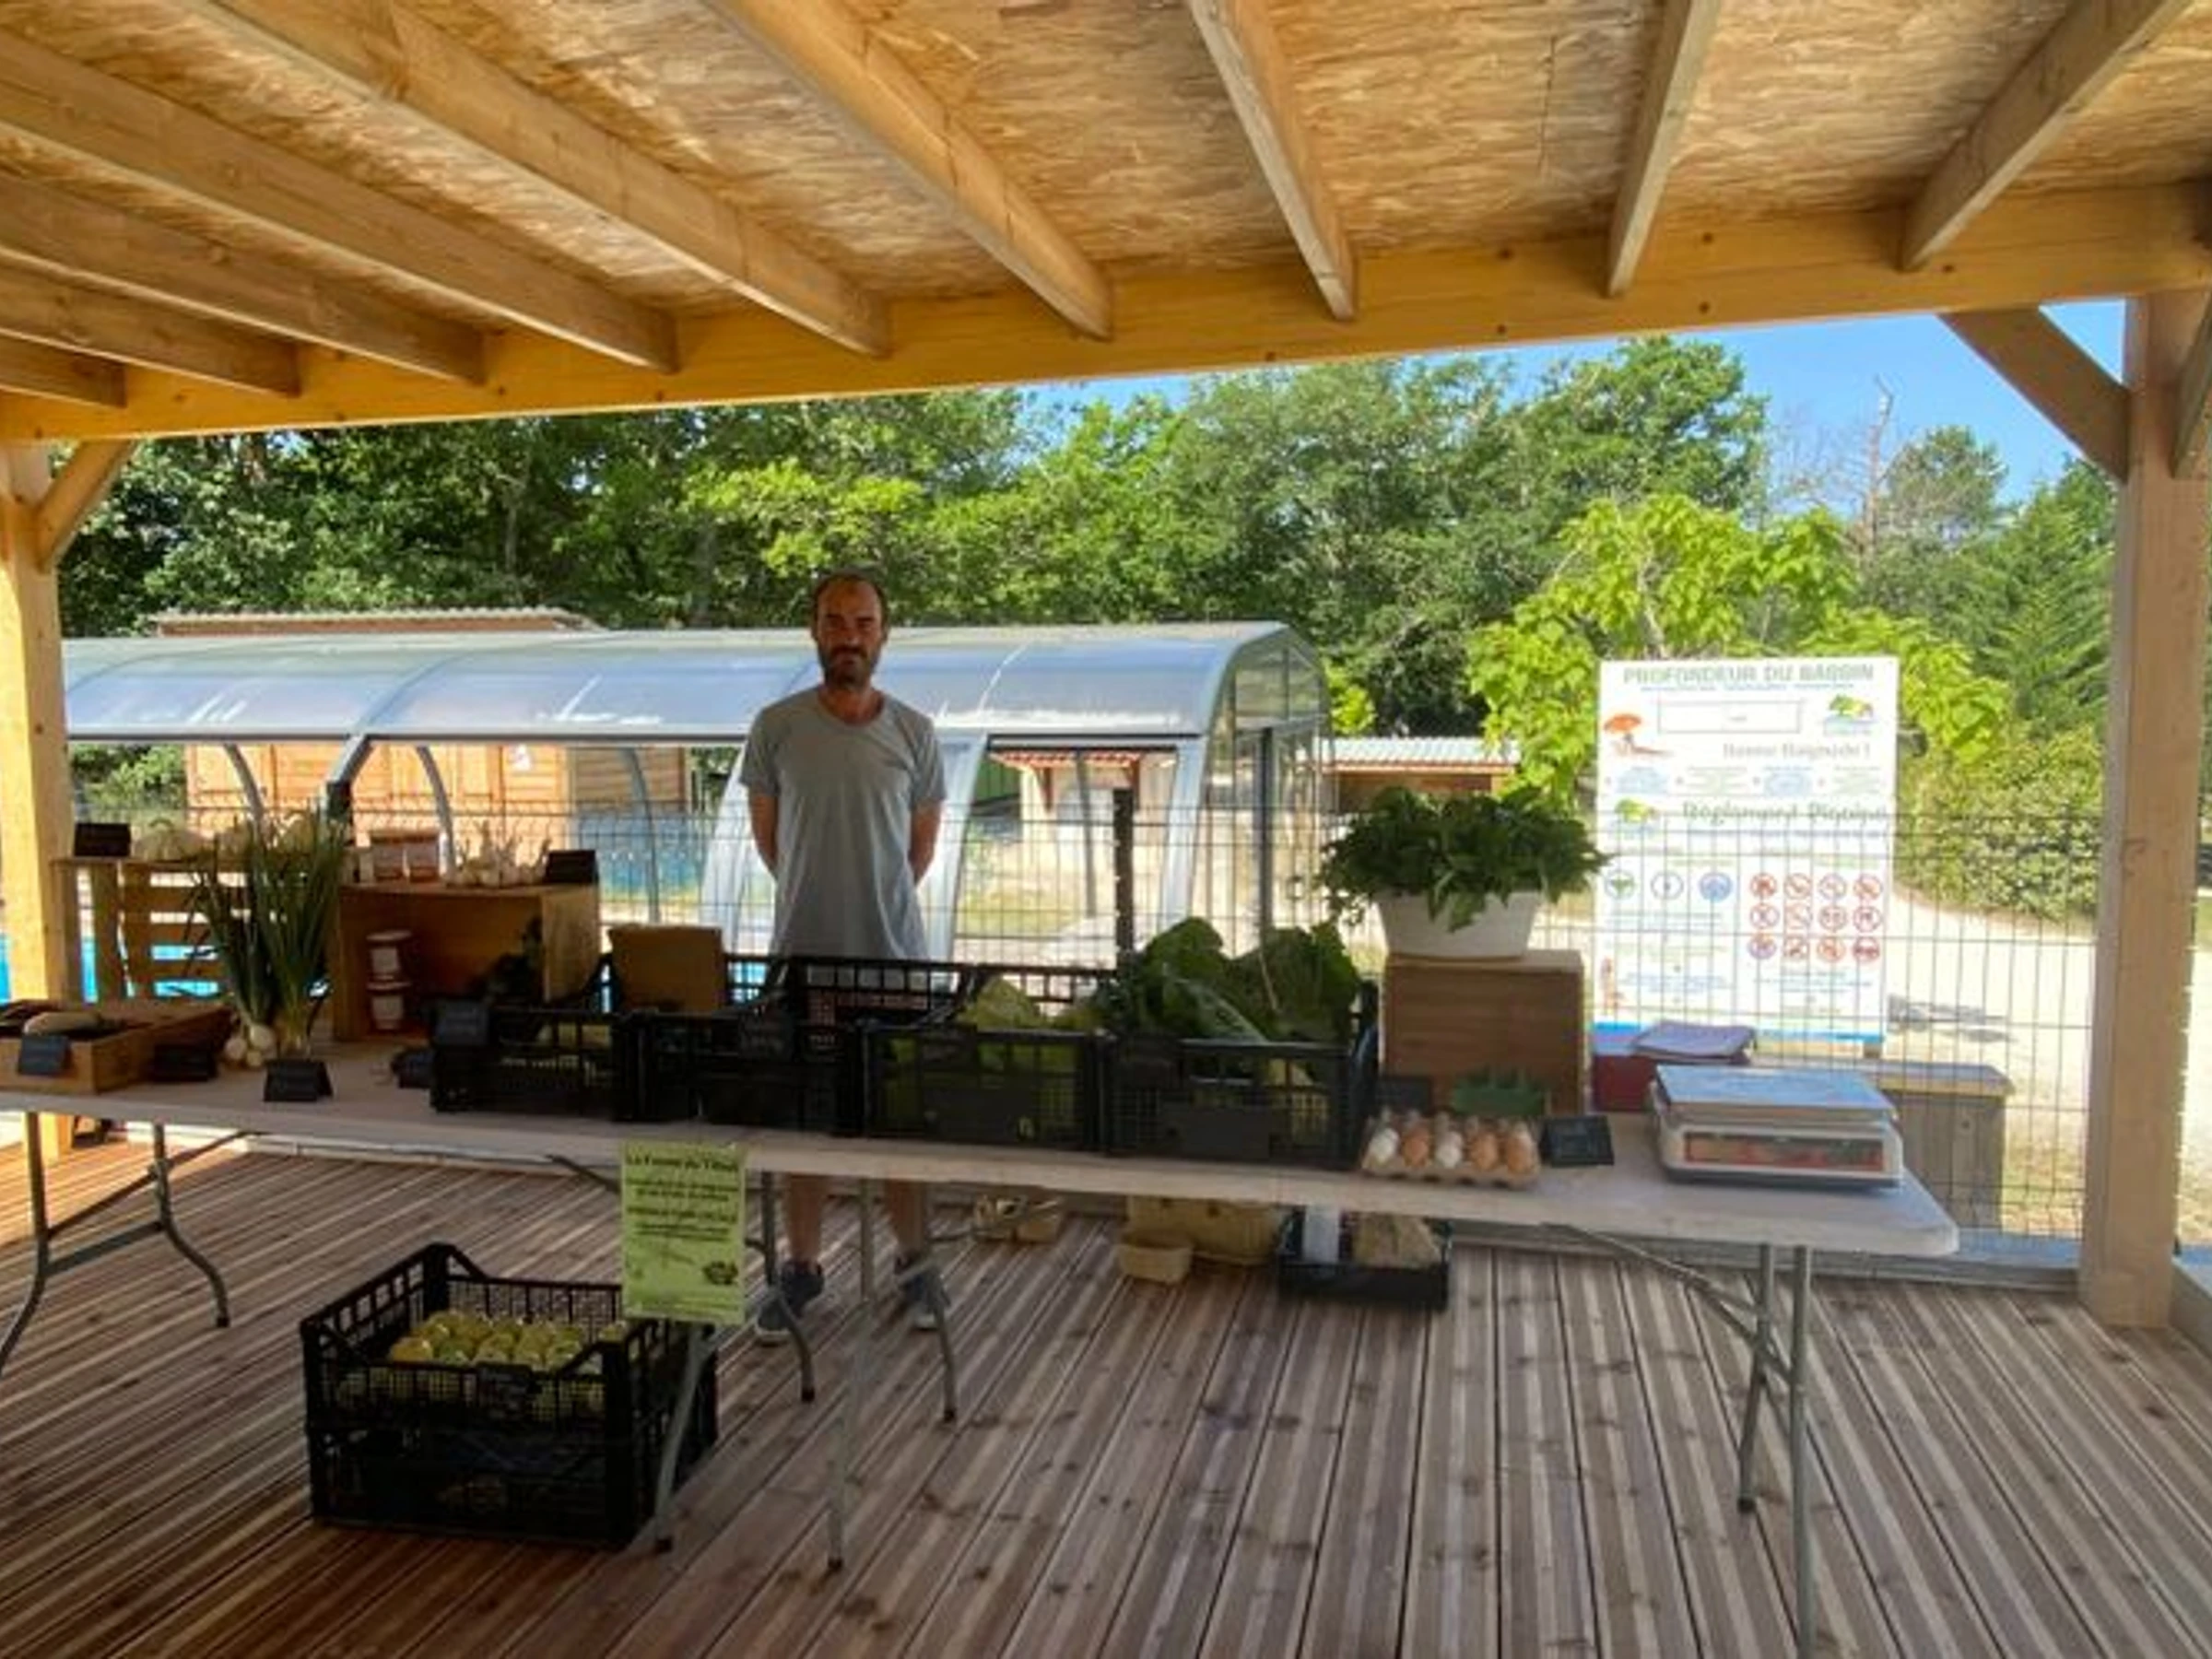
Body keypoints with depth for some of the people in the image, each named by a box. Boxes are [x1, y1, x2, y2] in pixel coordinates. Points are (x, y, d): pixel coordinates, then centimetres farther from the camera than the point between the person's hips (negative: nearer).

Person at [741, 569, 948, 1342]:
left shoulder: (914, 732, -1)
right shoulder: (777, 727, -3)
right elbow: (768, 837, 8)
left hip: (895, 958, 0)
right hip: (803, 956, 0)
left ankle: (915, 1261, 26)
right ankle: (801, 1265, 26)